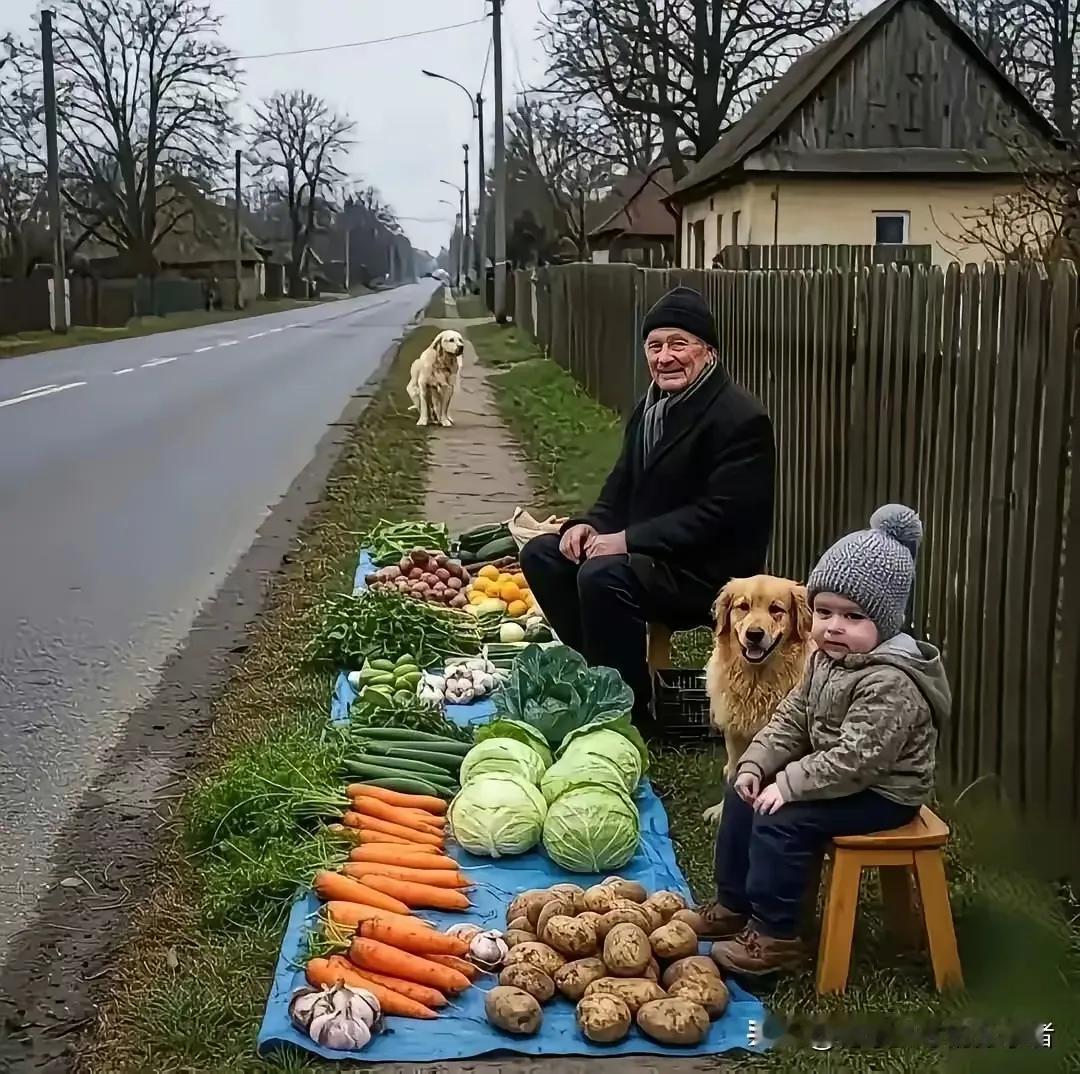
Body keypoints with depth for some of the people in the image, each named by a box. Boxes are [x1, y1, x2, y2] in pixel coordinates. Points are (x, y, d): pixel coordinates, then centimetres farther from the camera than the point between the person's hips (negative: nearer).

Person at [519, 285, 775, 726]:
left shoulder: (740, 419, -17)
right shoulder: (652, 406, 12)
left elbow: (720, 514, -23)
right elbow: (623, 486, 18)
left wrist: (629, 539, -25)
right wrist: (591, 524, -4)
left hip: (708, 569, -9)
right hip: (644, 550, 10)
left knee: (603, 576, -33)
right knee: (540, 554, 3)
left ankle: (630, 711, -18)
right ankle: (598, 670, 6)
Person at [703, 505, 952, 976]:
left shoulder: (890, 683, -29)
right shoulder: (826, 657, 1)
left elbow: (855, 760, -31)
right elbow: (791, 718, 7)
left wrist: (788, 784, -26)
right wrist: (755, 764, -5)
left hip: (880, 794, -10)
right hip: (833, 775, 10)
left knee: (780, 821, -21)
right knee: (743, 794, 8)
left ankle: (774, 937, -8)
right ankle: (733, 904, 20)